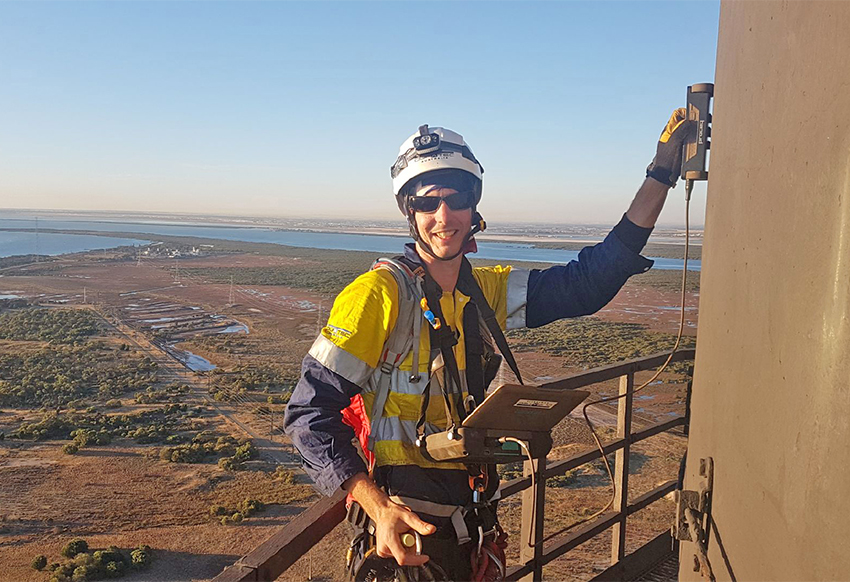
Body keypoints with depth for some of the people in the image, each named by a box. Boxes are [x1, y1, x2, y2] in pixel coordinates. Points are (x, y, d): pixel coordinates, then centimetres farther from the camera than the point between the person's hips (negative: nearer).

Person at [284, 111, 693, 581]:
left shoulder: (488, 291, 3)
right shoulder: (378, 293, -17)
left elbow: (589, 281, -1)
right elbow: (310, 411, -18)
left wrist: (661, 174, -2)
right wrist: (380, 509, -28)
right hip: (401, 527, -6)